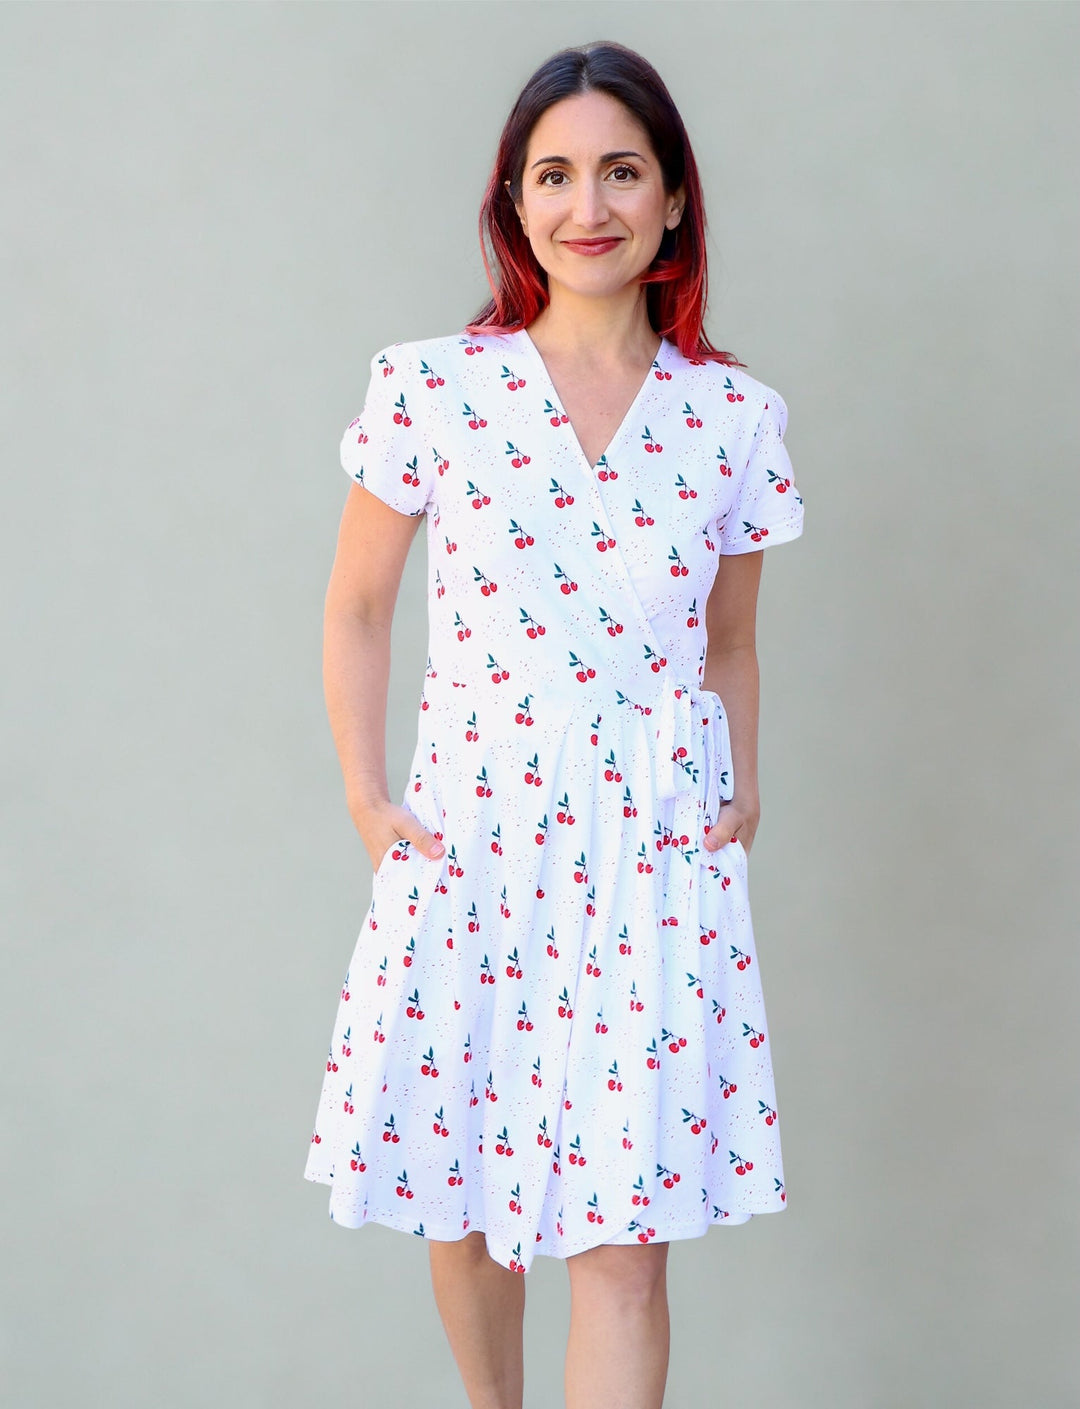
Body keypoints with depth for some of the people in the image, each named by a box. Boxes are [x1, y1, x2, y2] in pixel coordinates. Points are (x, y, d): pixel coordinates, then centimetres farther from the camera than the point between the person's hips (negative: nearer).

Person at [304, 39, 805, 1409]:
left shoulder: (735, 417, 2)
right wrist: (365, 795, 2)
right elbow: (356, 608, 7)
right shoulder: (430, 388, -3)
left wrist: (739, 797, 6)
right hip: (468, 833, 0)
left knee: (625, 1244, -2)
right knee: (461, 1189, 13)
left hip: (655, 848, 0)